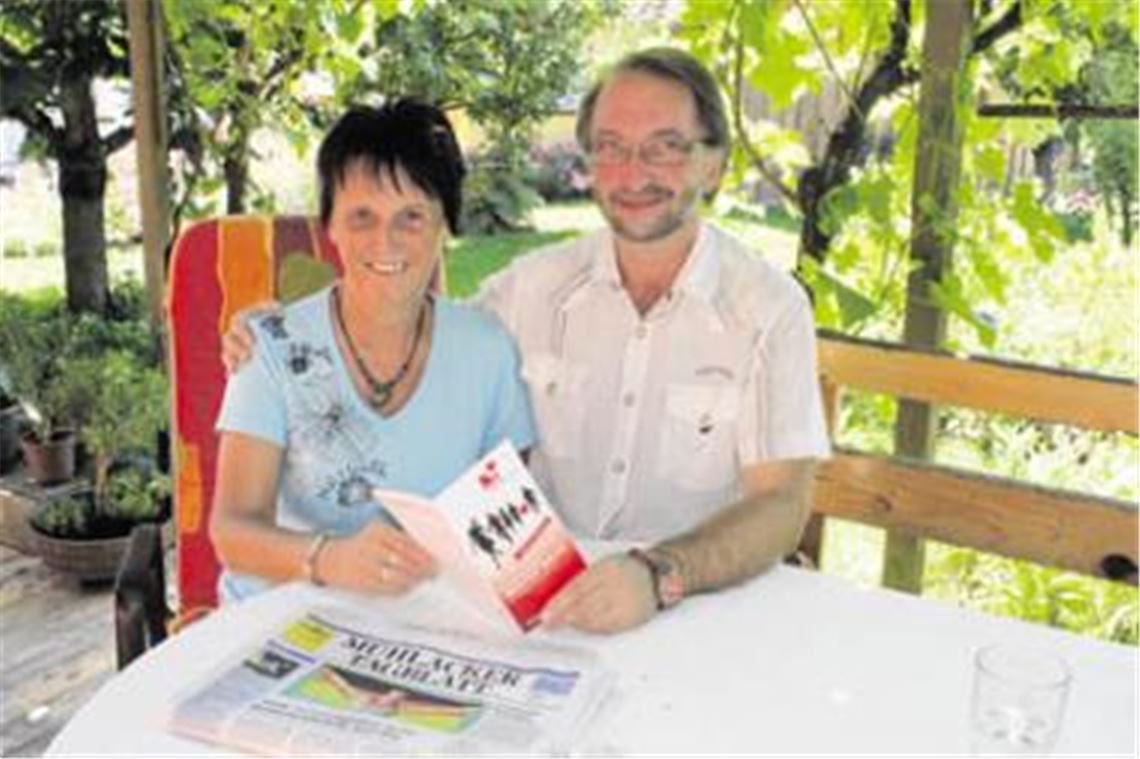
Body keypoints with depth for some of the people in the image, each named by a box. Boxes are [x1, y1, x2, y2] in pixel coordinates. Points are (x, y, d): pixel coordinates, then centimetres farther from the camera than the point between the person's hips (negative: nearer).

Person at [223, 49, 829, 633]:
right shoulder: (533, 284, 2)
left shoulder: (770, 310, -7)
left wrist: (659, 575, -31)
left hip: (700, 602, -1)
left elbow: (780, 507, -14)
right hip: (534, 600, 2)